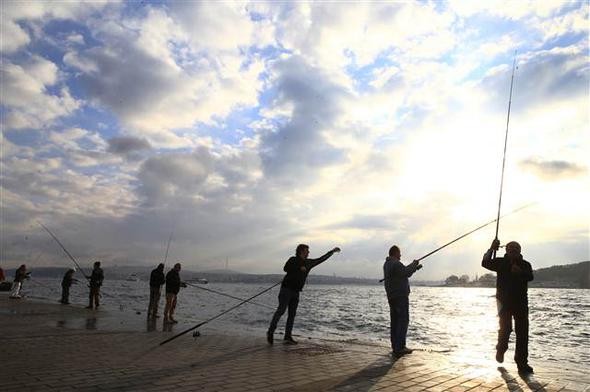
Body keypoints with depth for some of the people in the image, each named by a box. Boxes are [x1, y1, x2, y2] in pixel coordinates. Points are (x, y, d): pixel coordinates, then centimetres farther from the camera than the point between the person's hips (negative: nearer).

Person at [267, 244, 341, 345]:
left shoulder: (309, 262, 14)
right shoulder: (293, 259, -3)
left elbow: (321, 259, 20)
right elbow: (286, 268, -19)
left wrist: (332, 251, 19)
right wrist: (299, 268, -18)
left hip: (296, 292, 7)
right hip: (286, 289, -7)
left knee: (292, 314, 4)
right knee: (281, 310, -11)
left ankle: (287, 336, 7)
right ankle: (270, 332, -3)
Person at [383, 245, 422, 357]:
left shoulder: (387, 264, 15)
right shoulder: (396, 263, -16)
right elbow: (406, 273, -18)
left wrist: (414, 267, 21)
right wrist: (414, 264, -3)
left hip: (391, 297, 10)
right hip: (400, 296, -10)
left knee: (394, 321, 10)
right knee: (403, 320, -6)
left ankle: (395, 347, 13)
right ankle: (399, 348, -8)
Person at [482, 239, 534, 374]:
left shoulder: (525, 265, 3)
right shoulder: (501, 263, 1)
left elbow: (530, 277, -16)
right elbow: (485, 263, -15)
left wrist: (520, 272, -36)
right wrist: (492, 249, -25)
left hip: (521, 302, 2)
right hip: (504, 301, -2)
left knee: (523, 332, 0)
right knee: (506, 328, -7)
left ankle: (522, 362, 7)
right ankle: (500, 350, 22)